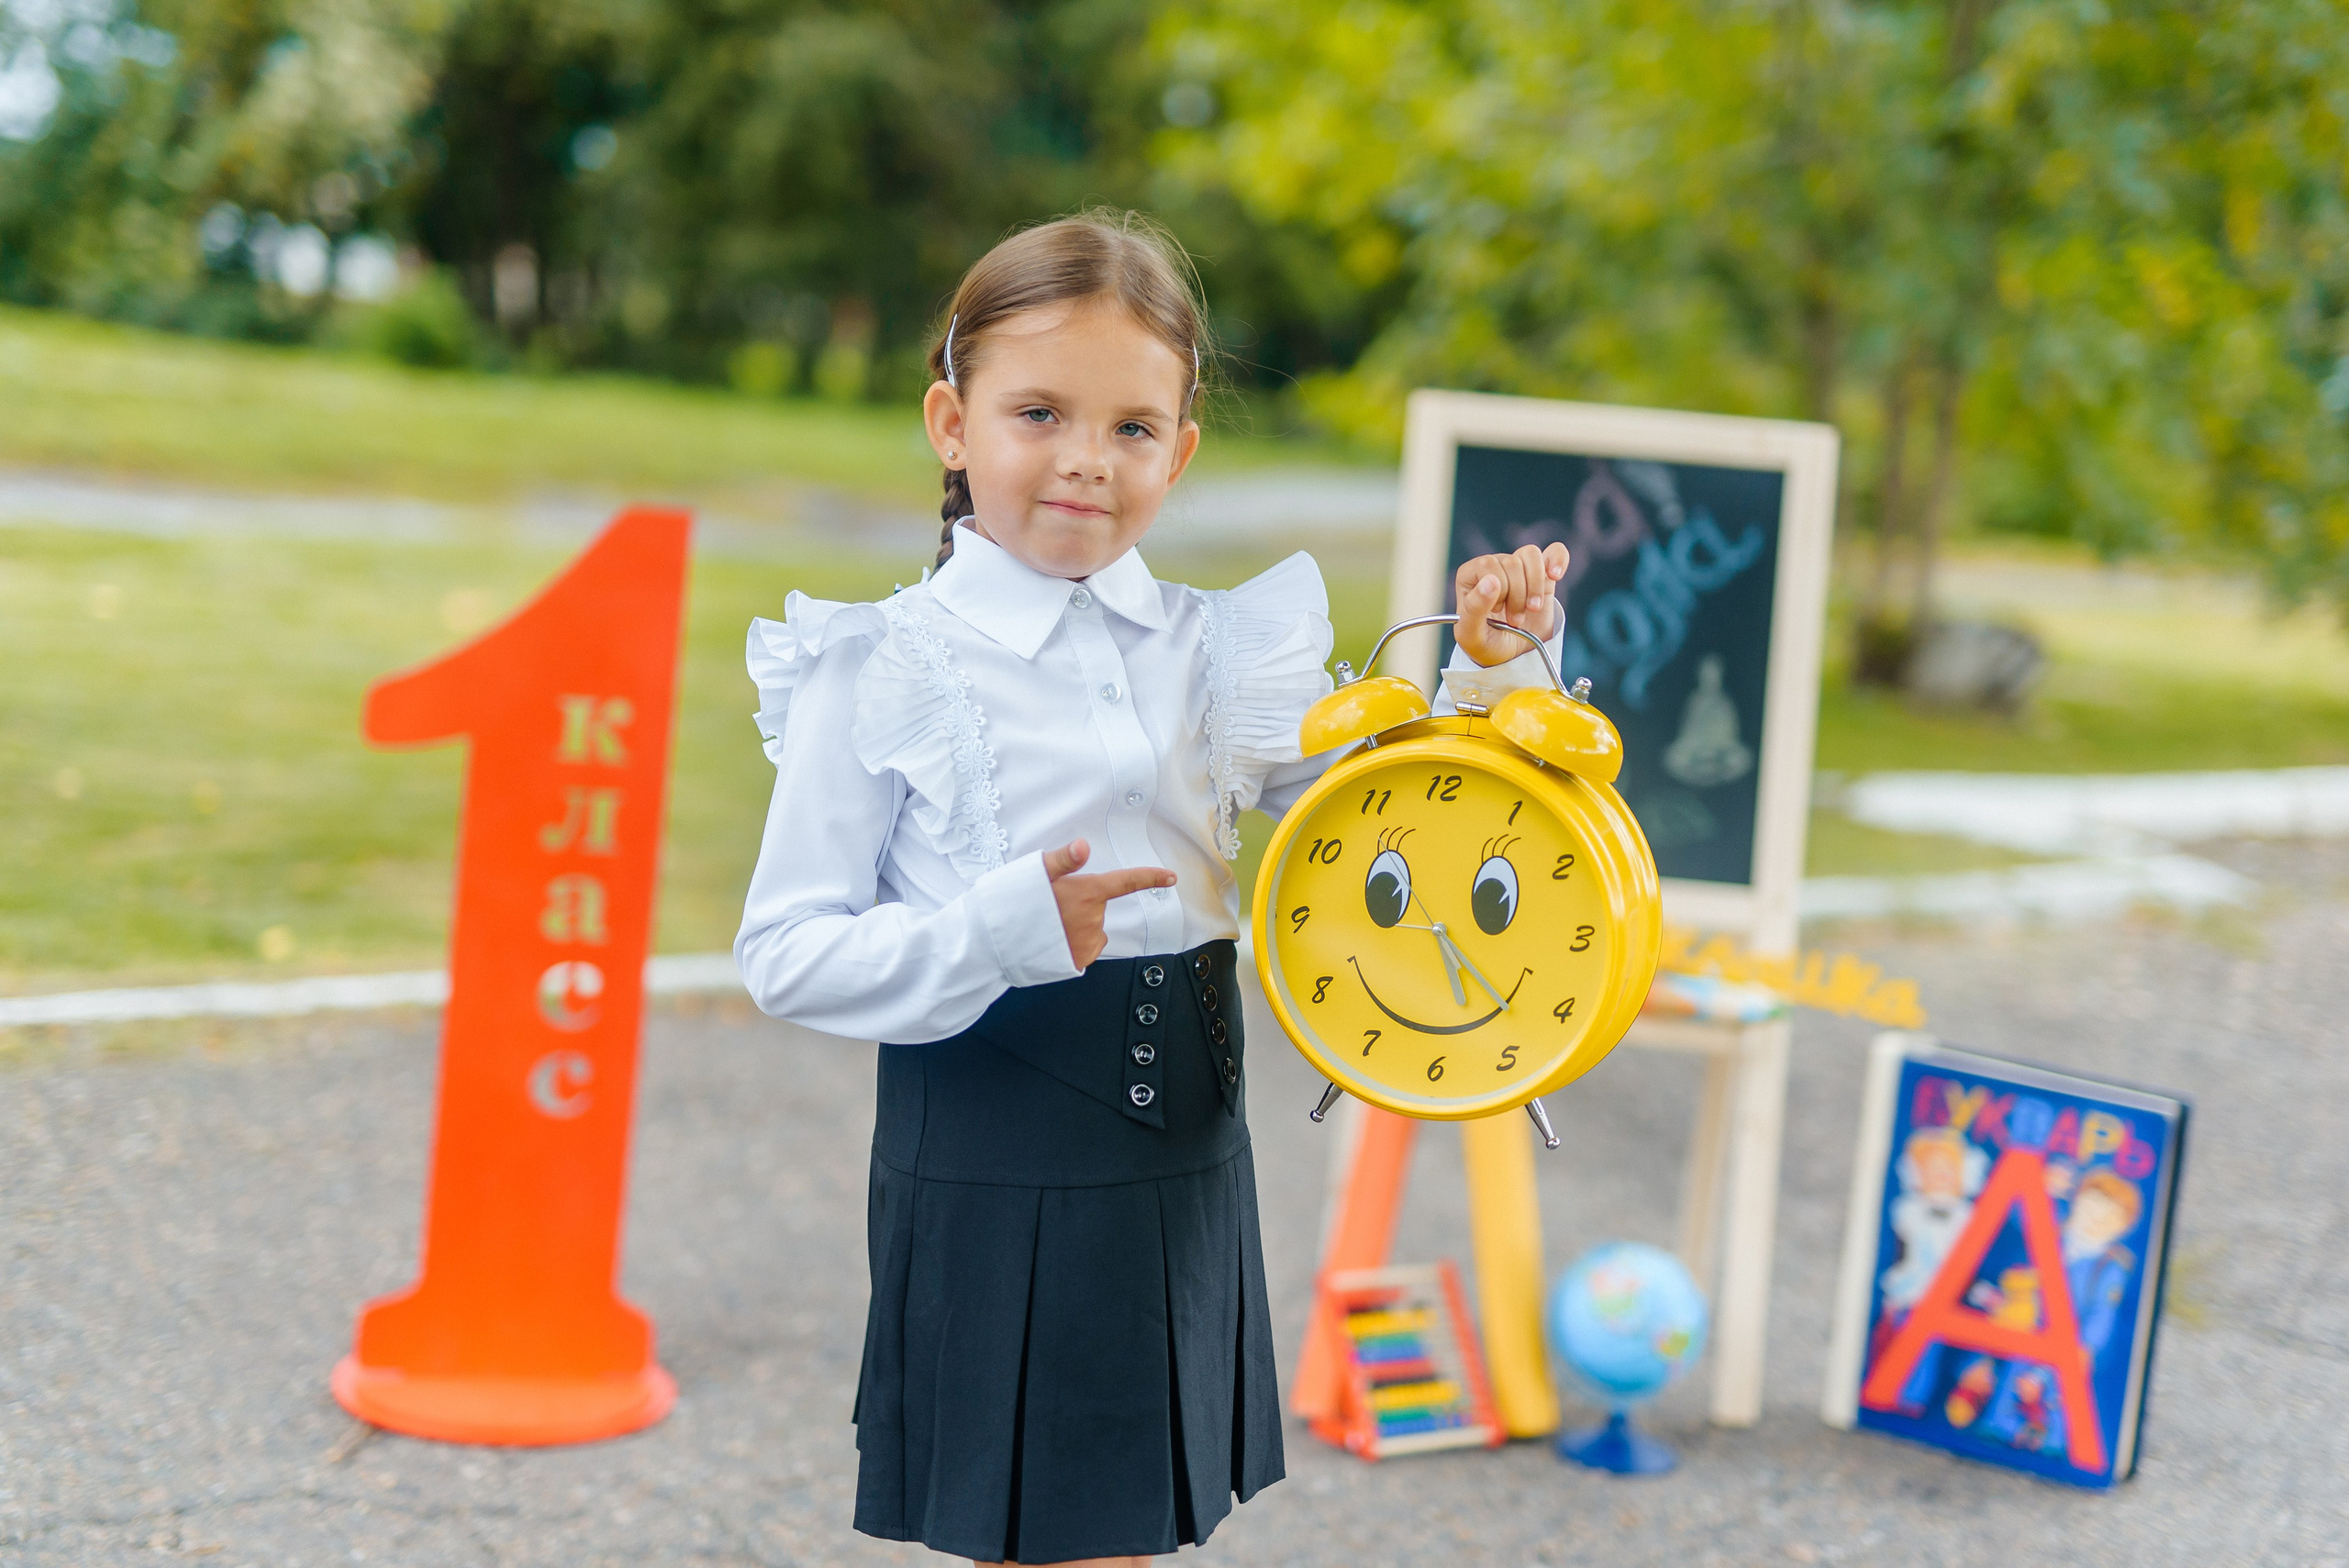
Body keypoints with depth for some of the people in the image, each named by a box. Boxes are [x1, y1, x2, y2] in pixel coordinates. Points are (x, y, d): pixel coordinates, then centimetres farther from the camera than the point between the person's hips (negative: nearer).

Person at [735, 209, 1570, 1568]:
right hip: (989, 1174, -4)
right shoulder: (883, 674, -8)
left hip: (1181, 1161, 4)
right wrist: (1001, 933, -24)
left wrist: (1500, 672, -7)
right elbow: (785, 953, -11)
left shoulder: (1225, 652, 4)